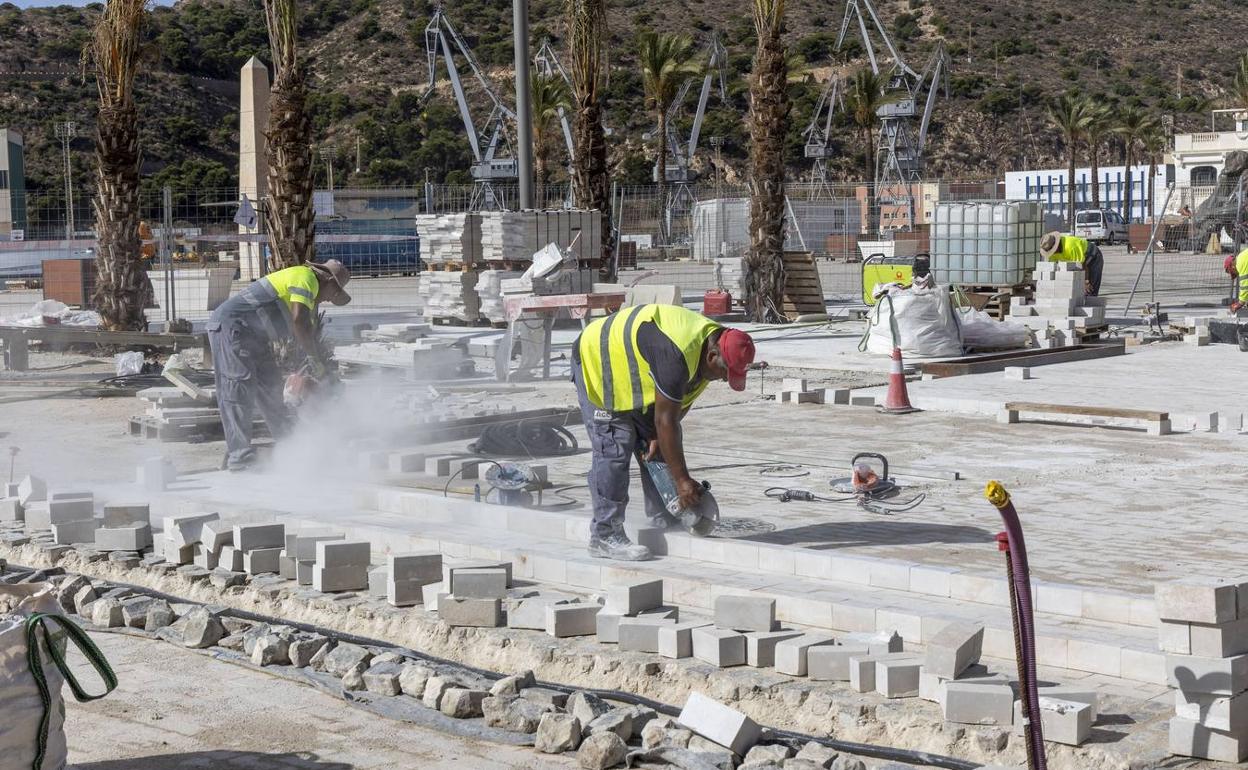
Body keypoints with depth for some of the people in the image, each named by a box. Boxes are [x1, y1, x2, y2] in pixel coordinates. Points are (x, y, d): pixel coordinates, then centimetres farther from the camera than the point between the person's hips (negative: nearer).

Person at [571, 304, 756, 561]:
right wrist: (682, 480, -28)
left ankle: (664, 521, 13)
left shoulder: (711, 340, -9)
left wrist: (656, 436, -4)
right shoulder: (677, 355, -38)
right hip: (597, 363, -10)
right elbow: (665, 420, -33)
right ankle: (605, 536, -13)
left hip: (631, 369, 10)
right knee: (614, 448, -16)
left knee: (659, 447, 7)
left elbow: (679, 404, 3)